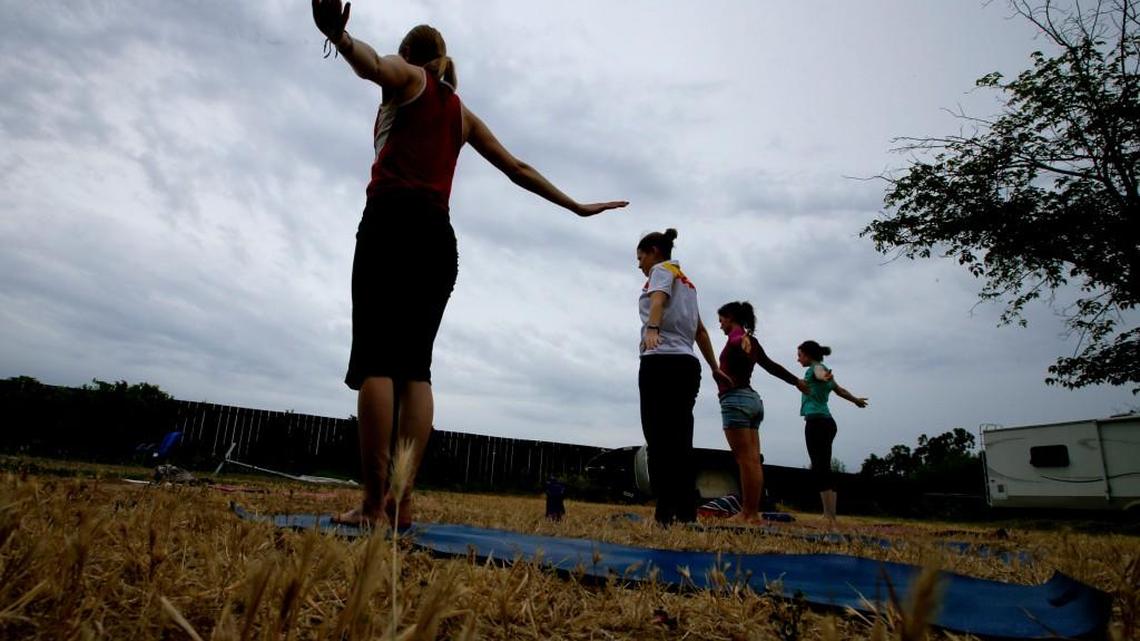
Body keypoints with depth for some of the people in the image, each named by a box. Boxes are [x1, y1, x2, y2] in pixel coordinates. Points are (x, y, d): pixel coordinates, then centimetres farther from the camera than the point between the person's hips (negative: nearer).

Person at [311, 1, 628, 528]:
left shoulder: (406, 75, 15)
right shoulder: (463, 113, 29)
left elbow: (373, 64, -11)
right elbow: (518, 170, 30)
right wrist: (577, 207, 38)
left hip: (392, 223, -5)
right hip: (439, 235, 5)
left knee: (375, 360, -12)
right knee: (414, 366, 1)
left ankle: (374, 502, -17)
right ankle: (402, 499, -6)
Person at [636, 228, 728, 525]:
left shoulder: (662, 269, 5)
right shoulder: (687, 282, 29)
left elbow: (658, 299, -18)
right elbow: (700, 330, 31)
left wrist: (651, 329, -36)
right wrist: (715, 368, 35)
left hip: (662, 363, -8)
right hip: (688, 365, 8)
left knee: (660, 440, -12)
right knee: (680, 443, 6)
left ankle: (665, 514, -16)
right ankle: (686, 514, 4)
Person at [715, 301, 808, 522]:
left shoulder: (736, 335, -2)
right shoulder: (750, 342, 22)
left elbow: (740, 340, -27)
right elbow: (771, 365, 33)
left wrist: (745, 339, -52)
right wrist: (796, 381, 46)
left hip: (735, 399, -9)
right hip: (752, 399, 9)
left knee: (746, 460, -11)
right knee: (753, 461, 3)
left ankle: (750, 514, -11)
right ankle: (749, 511, 3)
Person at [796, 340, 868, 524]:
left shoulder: (816, 367, 0)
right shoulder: (822, 370, 24)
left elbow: (821, 374, -27)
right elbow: (840, 390, 41)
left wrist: (825, 377, -51)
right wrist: (856, 400, 60)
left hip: (816, 421, -10)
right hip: (827, 422, 10)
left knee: (820, 468, -14)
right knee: (825, 469, 8)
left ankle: (830, 518, -20)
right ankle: (829, 516, 6)